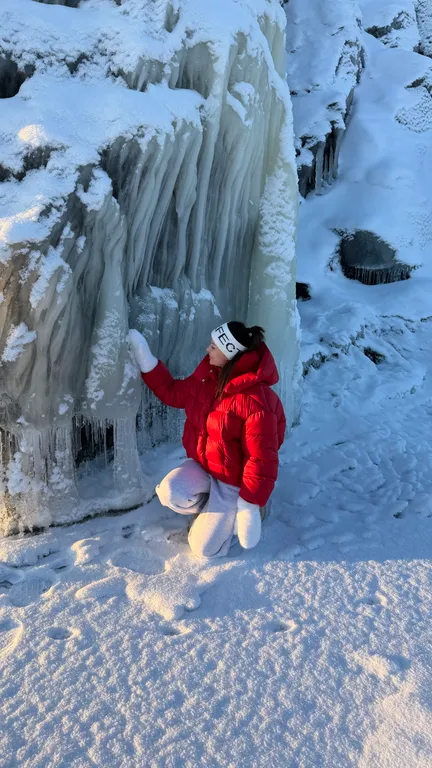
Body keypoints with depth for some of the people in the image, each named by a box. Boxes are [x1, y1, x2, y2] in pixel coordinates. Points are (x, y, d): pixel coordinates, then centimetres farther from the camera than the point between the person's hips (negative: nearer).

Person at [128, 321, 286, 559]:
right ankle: (211, 508, 10)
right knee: (170, 493, -23)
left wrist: (250, 504, -25)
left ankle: (232, 511, 21)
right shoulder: (209, 378, -6)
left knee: (204, 548, -6)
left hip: (232, 482, -6)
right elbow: (173, 392, 5)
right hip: (203, 466, 7)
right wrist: (145, 359, -4)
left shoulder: (256, 402, -31)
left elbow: (262, 460, -28)